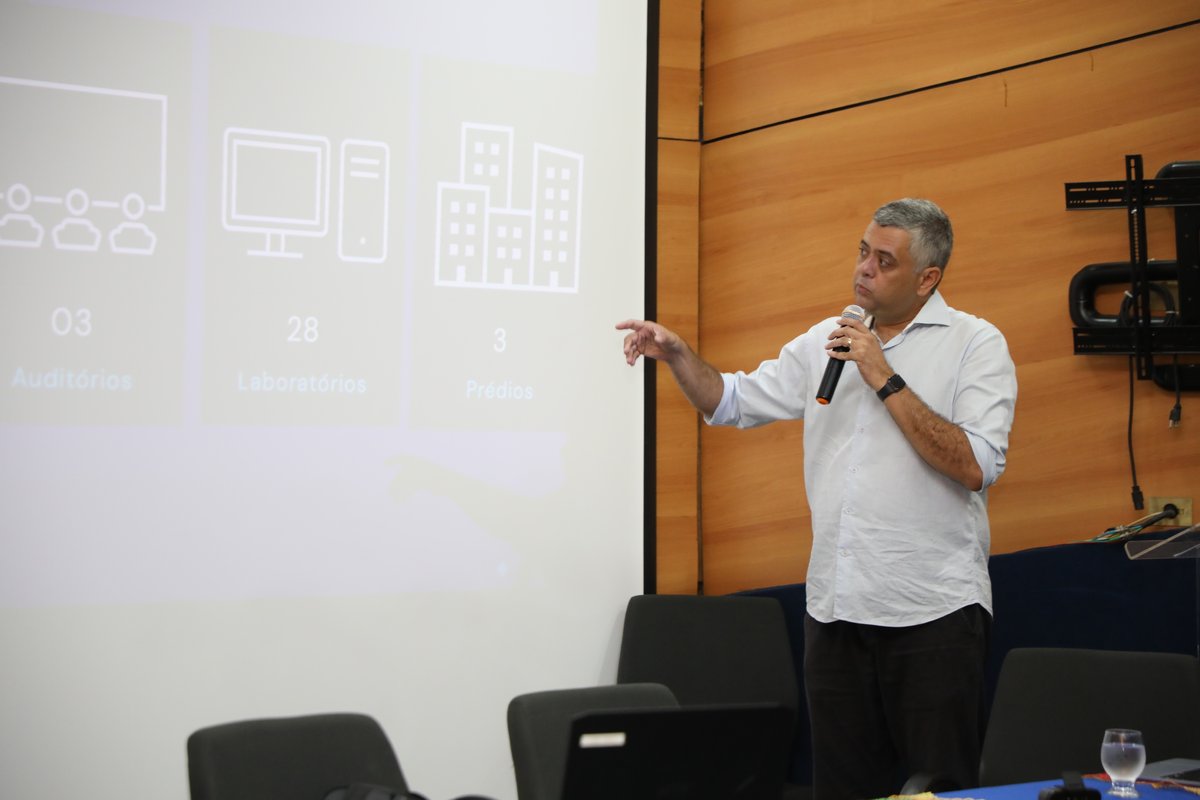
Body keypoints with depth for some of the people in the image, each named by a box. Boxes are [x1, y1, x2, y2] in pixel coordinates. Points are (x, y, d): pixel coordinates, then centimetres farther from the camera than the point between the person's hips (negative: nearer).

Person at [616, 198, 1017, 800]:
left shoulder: (976, 344, -3)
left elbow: (976, 467, -15)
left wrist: (885, 380, -15)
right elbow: (732, 402, 17)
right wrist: (677, 355, -2)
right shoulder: (825, 342, 14)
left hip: (933, 613, -5)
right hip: (835, 610, 5)